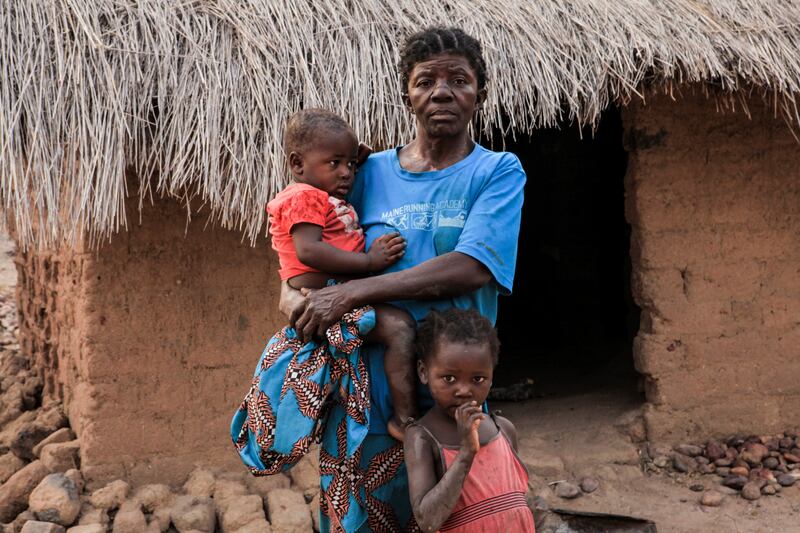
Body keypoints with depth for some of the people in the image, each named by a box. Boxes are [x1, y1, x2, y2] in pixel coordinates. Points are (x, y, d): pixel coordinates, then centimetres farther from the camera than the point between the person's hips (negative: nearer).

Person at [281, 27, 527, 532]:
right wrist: (290, 292, -11)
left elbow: (471, 267, -17)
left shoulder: (499, 172, -2)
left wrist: (350, 292, -20)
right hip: (363, 392, 2)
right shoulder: (372, 172, 7)